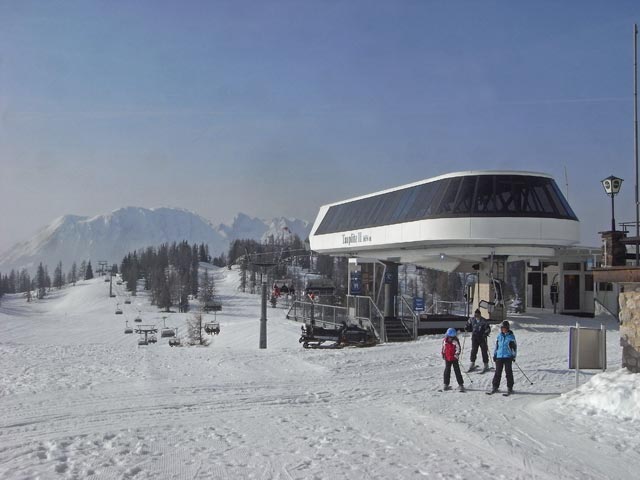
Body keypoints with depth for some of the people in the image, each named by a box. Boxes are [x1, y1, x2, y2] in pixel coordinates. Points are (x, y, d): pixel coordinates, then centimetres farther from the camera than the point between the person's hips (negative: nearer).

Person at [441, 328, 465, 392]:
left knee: (457, 371, -3)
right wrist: (443, 354, 19)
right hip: (447, 359, 4)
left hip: (454, 358, -4)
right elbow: (443, 348, 15)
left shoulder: (455, 341, -13)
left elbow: (458, 348, -18)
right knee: (447, 371, 10)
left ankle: (461, 384, 2)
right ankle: (446, 384, 20)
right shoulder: (444, 340, 0)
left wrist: (457, 354, -32)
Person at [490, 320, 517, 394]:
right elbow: (496, 346, 17)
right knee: (498, 372, 6)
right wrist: (495, 355, 15)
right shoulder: (499, 336, 9)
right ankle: (495, 386, 13)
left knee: (508, 372, -1)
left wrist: (514, 356, -3)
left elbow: (515, 347, 3)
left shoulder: (511, 336, -1)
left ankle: (510, 388, 7)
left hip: (508, 357, -3)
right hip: (499, 356, 3)